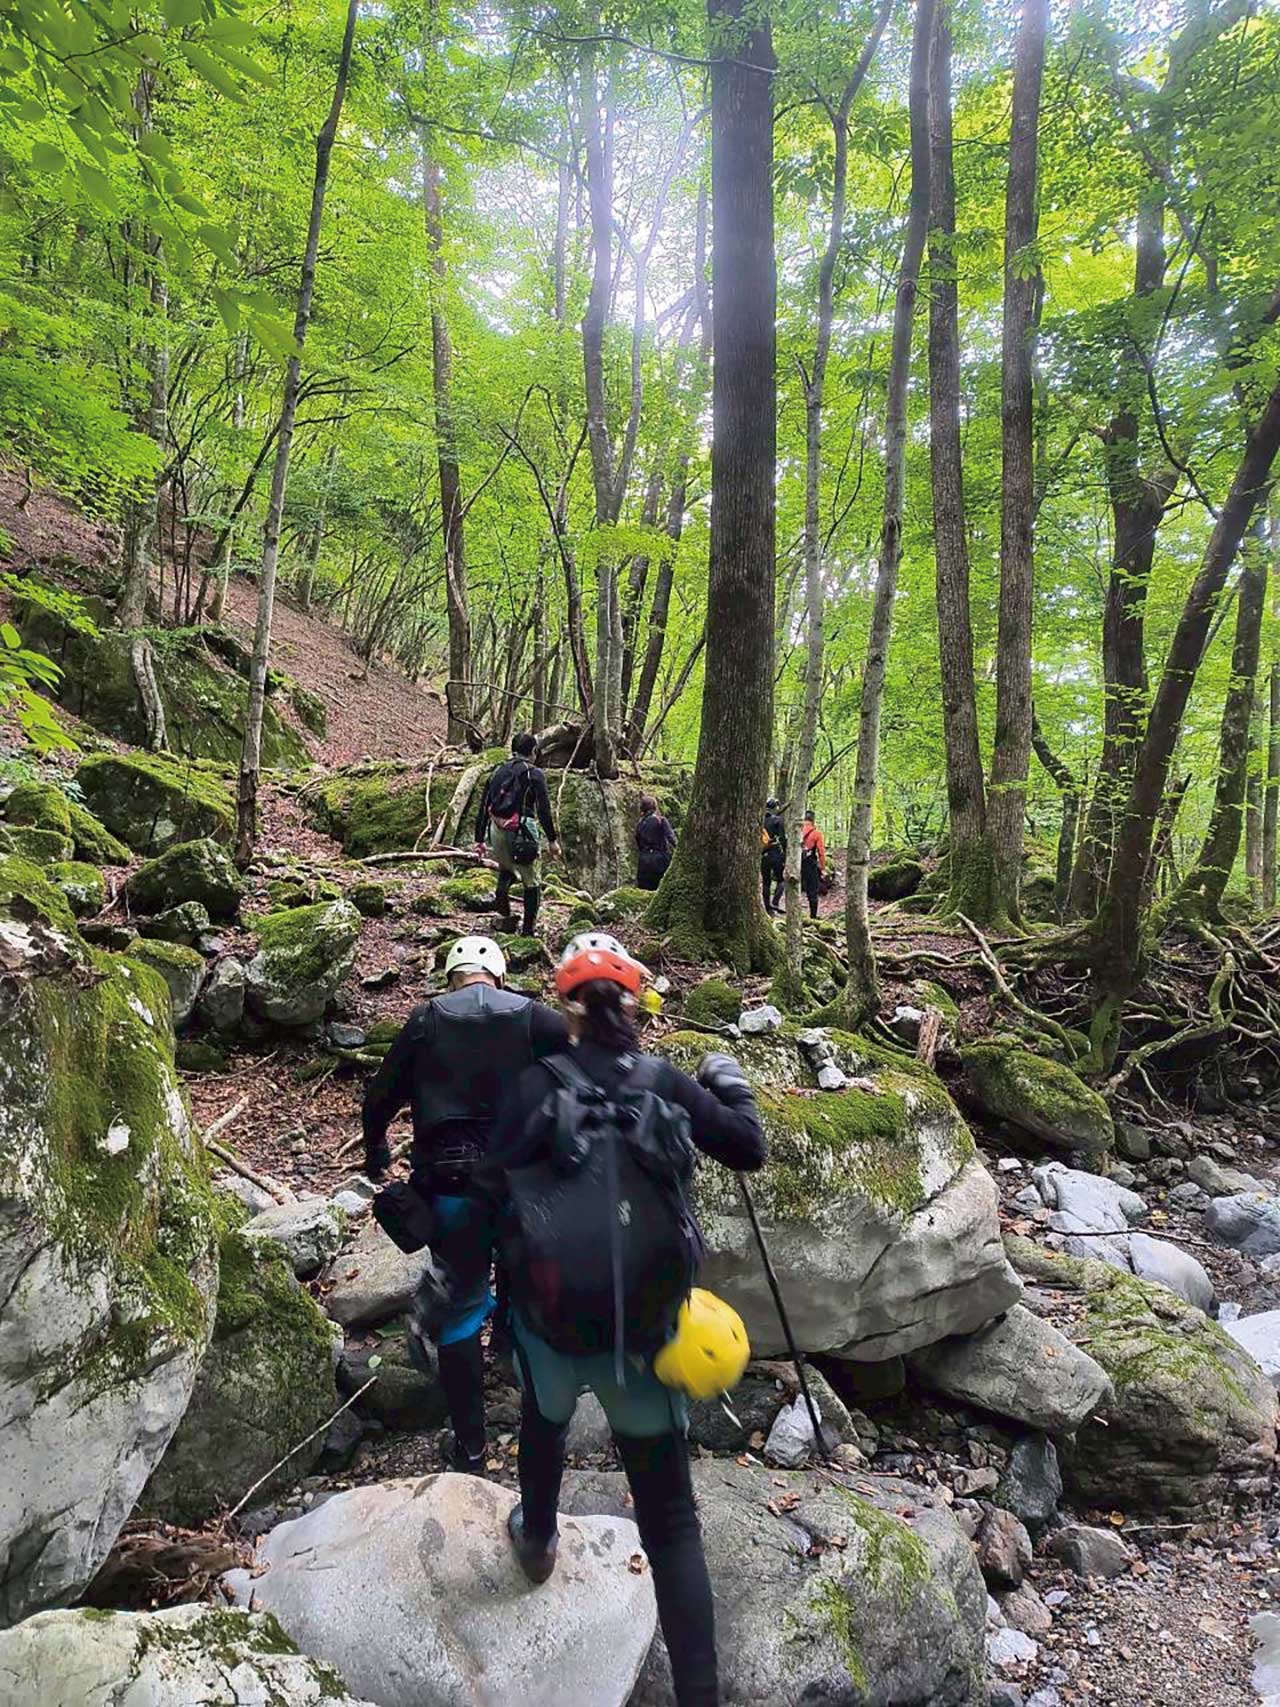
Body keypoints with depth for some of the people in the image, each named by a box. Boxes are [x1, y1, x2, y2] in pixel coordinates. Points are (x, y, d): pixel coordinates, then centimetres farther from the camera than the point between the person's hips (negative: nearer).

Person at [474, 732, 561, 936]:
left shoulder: (498, 772, 15)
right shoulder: (535, 774, 0)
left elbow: (483, 807, 15)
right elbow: (544, 809, -7)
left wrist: (479, 839, 19)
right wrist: (552, 839, -4)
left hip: (497, 829, 5)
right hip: (521, 830, -5)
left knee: (506, 870, 29)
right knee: (531, 882, 7)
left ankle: (502, 910, 7)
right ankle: (528, 929, 5)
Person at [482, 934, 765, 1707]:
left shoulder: (537, 1084, -11)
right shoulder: (667, 1084, -7)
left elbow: (500, 1188, -13)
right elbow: (750, 1151, 2)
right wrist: (731, 1085, 18)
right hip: (645, 1325, 0)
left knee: (545, 1423, 36)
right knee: (671, 1523, 10)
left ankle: (538, 1540, 60)